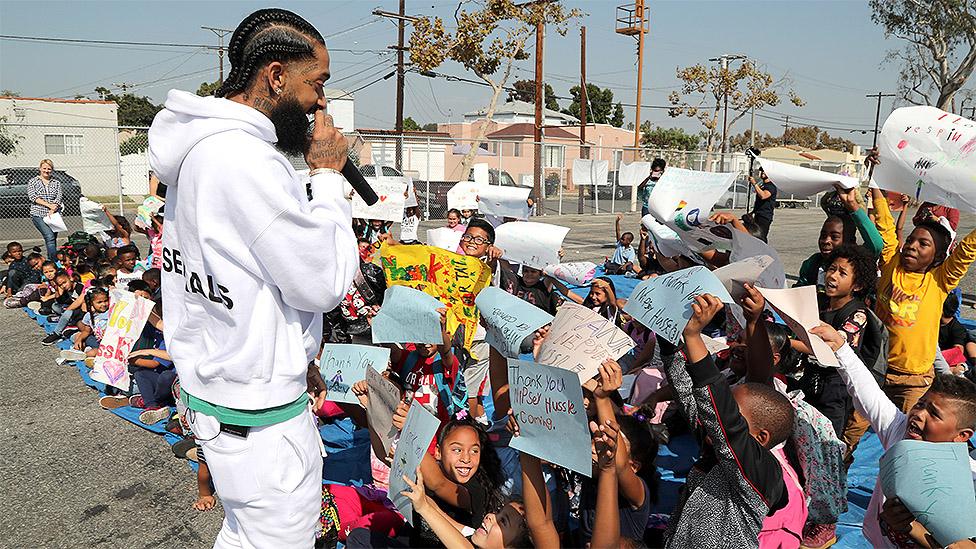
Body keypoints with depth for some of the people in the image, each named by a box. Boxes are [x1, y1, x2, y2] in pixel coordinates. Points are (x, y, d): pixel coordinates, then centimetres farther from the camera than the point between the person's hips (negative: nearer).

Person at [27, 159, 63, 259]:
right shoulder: (33, 182, 7)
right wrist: (49, 205, -15)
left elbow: (58, 199, 3)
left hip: (53, 215, 3)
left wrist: (52, 211, -13)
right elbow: (33, 197, -5)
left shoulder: (56, 183, 13)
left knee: (52, 240, 3)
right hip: (38, 215, -3)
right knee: (50, 237, -19)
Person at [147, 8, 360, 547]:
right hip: (260, 415, -10)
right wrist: (326, 175, -11)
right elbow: (324, 284, -20)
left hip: (212, 384, 10)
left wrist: (292, 358, 20)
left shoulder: (204, 148, 8)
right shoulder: (248, 160, -26)